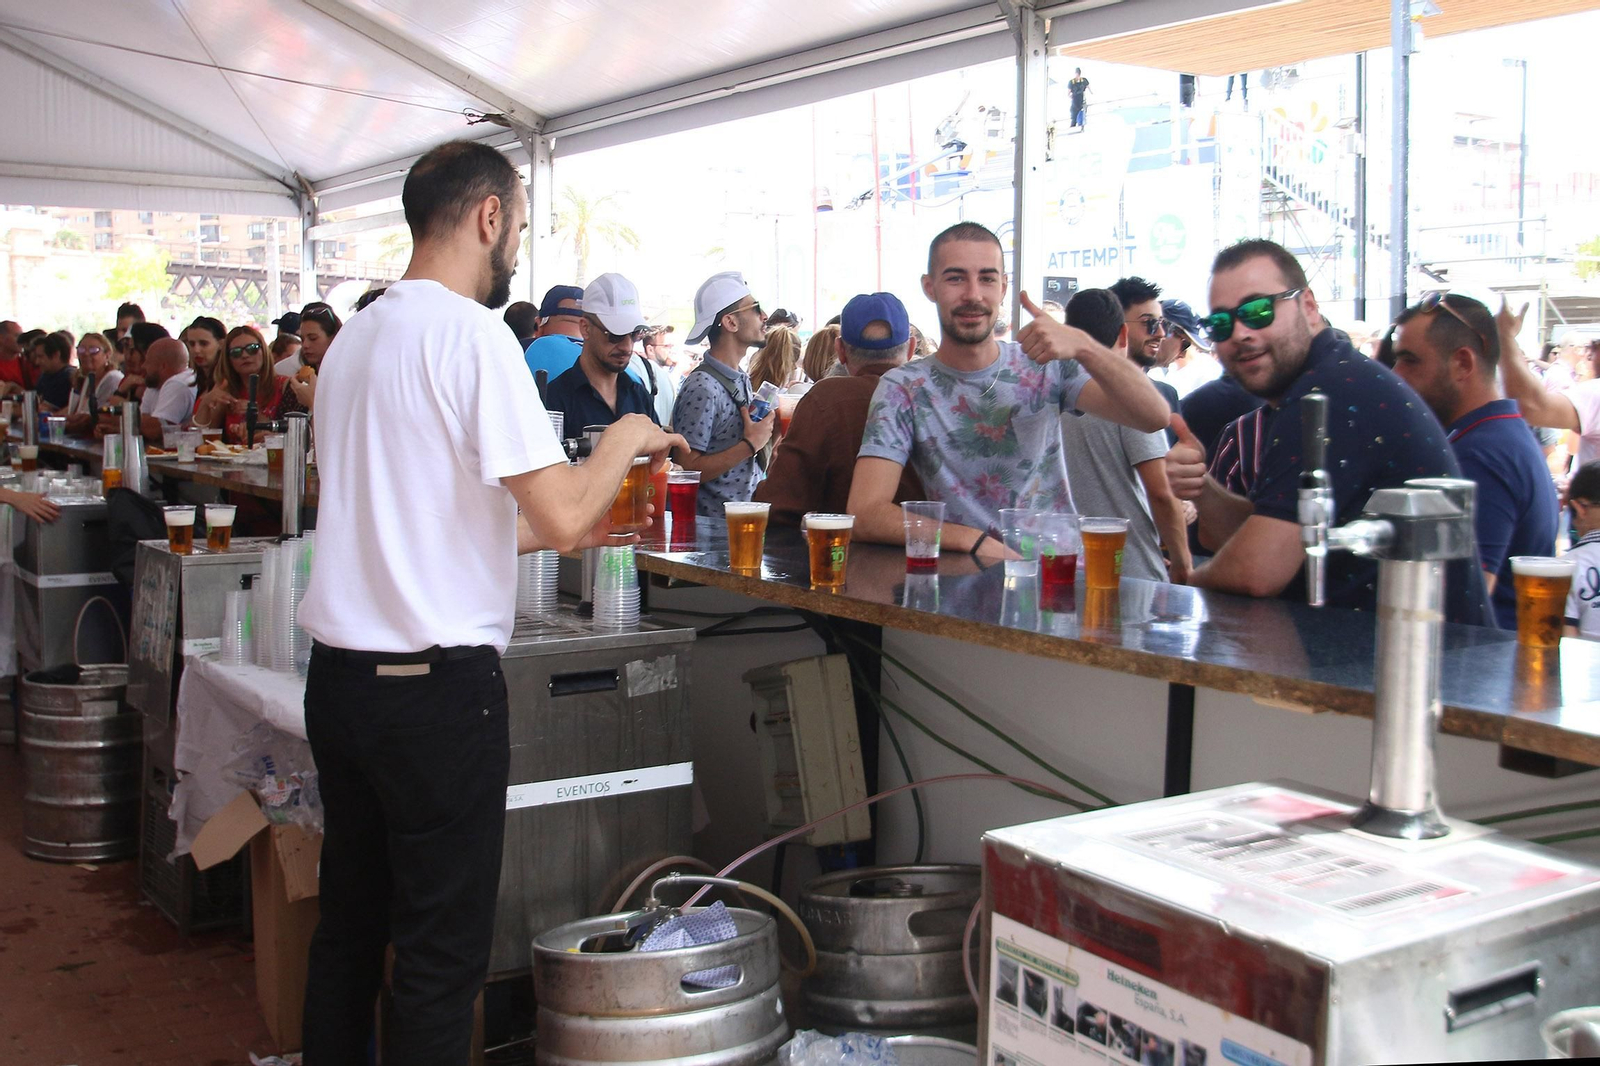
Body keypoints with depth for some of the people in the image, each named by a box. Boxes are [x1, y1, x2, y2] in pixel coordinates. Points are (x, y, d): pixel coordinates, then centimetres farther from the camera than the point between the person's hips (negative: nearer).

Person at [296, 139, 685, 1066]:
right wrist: (627, 436, 0)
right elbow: (564, 515, -19)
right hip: (438, 684, -8)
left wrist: (543, 531, 22)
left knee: (348, 924, 19)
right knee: (442, 954, 3)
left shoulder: (356, 337, 13)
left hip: (339, 672, 9)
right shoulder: (473, 333, -14)